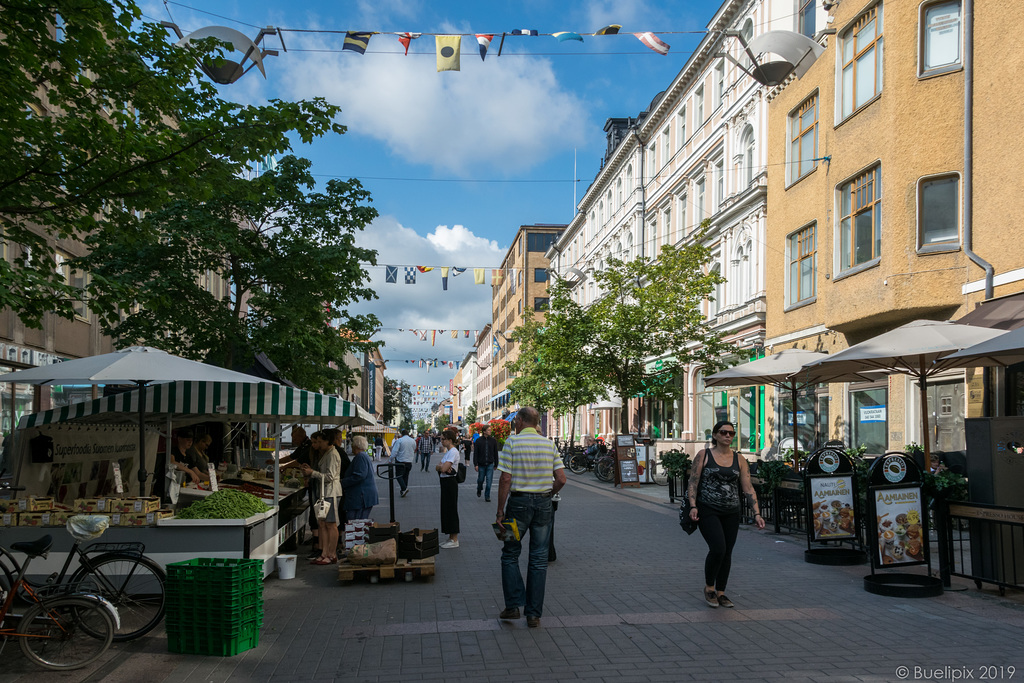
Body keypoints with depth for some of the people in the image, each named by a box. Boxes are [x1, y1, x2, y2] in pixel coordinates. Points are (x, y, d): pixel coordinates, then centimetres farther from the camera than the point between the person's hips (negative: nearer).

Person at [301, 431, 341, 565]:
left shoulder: (332, 455, -12)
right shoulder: (324, 454, 19)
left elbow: (329, 476, -18)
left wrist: (312, 473, -13)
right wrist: (310, 471, 6)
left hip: (331, 493, -10)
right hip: (322, 493, 10)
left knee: (331, 524, -5)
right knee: (322, 524, 7)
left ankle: (332, 555, -1)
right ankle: (324, 554, 10)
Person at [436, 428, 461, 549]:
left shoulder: (453, 452, -16)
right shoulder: (447, 451, 14)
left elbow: (443, 468, -23)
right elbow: (438, 467, 9)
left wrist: (440, 466, -2)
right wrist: (441, 466, -11)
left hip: (450, 483, -10)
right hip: (445, 482, 10)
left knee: (451, 510, -3)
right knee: (446, 509, 13)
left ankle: (454, 540, 4)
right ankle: (451, 538, 21)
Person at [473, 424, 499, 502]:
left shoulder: (493, 440, 2)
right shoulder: (478, 441, -2)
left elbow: (496, 453, 7)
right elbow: (475, 453, -2)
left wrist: (496, 464, 7)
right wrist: (475, 464, -8)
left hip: (490, 464, 1)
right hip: (481, 464, 0)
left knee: (489, 481, -3)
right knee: (481, 480, 11)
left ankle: (487, 496, 7)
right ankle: (479, 490, 41)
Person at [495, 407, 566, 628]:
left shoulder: (512, 442, -7)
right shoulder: (549, 444, 4)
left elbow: (505, 479, -12)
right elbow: (561, 479, 0)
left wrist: (500, 511, -6)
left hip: (519, 502, -3)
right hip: (544, 504, 3)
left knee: (510, 554, 13)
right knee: (539, 558, 7)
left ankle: (513, 605, 8)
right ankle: (534, 614, 10)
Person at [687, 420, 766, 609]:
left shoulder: (739, 460, 7)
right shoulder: (704, 455, -1)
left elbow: (748, 489, 4)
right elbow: (693, 483, -2)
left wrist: (757, 513, -4)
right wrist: (693, 506, -14)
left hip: (731, 513, 4)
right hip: (708, 511, -4)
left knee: (727, 553, 6)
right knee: (718, 549, -17)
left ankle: (720, 593, 22)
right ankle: (709, 587, 6)